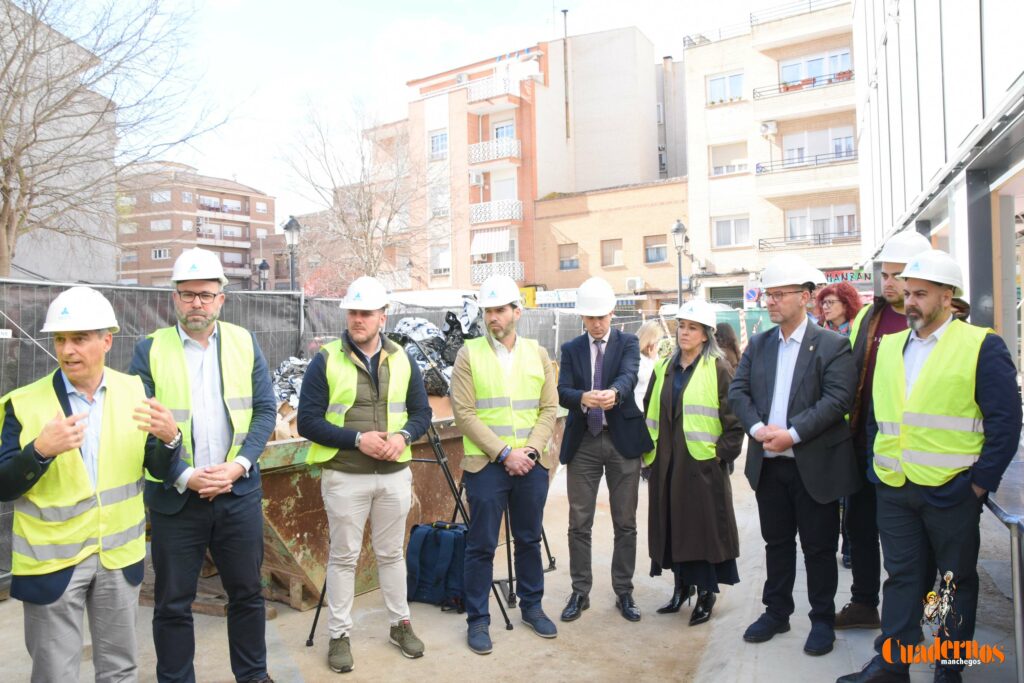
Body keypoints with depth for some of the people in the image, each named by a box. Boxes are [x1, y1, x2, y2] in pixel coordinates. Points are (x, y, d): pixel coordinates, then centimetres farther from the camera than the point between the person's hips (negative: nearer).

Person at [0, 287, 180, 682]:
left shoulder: (134, 392, -1)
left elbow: (158, 469, 1)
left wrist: (168, 438, -21)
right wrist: (40, 450, -27)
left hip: (120, 554, 2)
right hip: (52, 559, -2)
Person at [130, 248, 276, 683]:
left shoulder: (245, 342, 3)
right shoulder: (150, 349, -2)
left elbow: (265, 410, 1)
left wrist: (237, 467, -12)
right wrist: (185, 477, -15)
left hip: (239, 492, 2)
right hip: (174, 495, -1)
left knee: (247, 593, 13)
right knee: (173, 602, 10)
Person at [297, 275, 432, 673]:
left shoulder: (402, 360, 4)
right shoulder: (326, 361, -7)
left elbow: (421, 412, 8)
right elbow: (308, 420, -9)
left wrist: (403, 436, -14)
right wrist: (357, 438, -20)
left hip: (394, 475, 3)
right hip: (344, 477, -3)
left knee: (391, 553, 16)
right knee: (344, 557, 9)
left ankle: (400, 624, 32)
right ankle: (339, 635, 24)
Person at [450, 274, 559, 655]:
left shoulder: (537, 353, 7)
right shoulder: (469, 354, -3)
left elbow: (549, 408, 6)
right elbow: (464, 413, -9)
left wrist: (530, 451, -8)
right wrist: (504, 453, -14)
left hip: (532, 464, 3)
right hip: (486, 464, -3)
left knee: (529, 539, 16)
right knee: (482, 545, 4)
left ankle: (531, 606, 34)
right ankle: (478, 620, 19)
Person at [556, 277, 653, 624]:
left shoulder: (627, 343, 2)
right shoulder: (571, 349, 6)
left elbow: (629, 376, -19)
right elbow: (562, 393, -8)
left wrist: (613, 393, -43)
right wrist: (584, 397, -32)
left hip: (622, 440, -1)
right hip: (583, 442, 1)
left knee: (625, 523, 8)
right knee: (579, 523, 6)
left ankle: (624, 593, 23)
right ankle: (580, 592, 21)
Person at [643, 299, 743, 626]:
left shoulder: (719, 368, -4)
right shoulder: (665, 368, 12)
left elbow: (734, 417, -6)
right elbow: (651, 412, 15)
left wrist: (723, 450, -11)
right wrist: (649, 452, 10)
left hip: (702, 463, -5)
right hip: (666, 462, 5)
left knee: (703, 525, 2)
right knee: (671, 523, 11)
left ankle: (706, 592, 17)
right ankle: (682, 584, 28)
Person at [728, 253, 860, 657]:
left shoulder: (832, 345, -7)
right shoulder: (757, 345, 9)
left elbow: (838, 399, -16)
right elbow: (737, 392, 3)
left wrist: (792, 433, -22)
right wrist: (758, 427, -14)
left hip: (815, 465, -4)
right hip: (768, 463, 4)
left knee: (819, 546, 9)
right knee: (776, 542, 16)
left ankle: (823, 620, 26)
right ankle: (776, 612, 30)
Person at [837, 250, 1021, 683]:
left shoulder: (982, 346, -7)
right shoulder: (889, 347, 8)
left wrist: (981, 482, -10)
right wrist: (878, 466, 10)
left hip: (952, 490, -4)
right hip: (894, 488, 4)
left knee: (956, 581, 12)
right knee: (901, 576, 12)